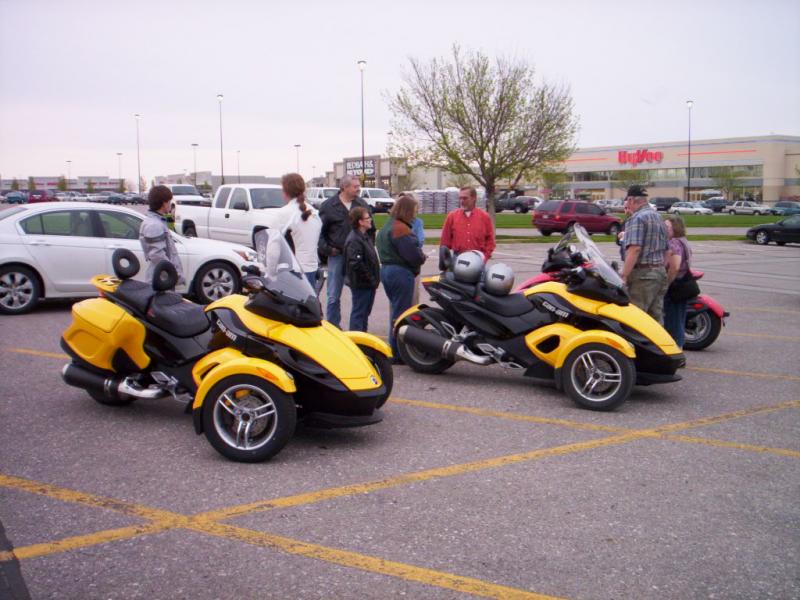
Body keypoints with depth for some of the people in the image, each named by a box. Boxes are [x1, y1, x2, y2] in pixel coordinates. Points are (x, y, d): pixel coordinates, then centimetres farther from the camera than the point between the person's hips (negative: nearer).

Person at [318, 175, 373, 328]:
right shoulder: (329, 206, -2)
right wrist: (327, 249, -6)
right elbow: (319, 231, 1)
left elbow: (371, 229, 15)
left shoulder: (362, 204, 6)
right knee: (334, 297, 1)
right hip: (337, 256, -2)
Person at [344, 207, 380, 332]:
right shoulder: (354, 240, -20)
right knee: (359, 312, -3)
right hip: (361, 284, -10)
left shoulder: (365, 237, 13)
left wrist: (375, 279, 12)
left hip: (368, 284, 10)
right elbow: (356, 264, -28)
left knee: (365, 312, 18)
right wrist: (371, 279, -21)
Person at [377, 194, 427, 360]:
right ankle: (397, 353, 2)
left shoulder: (386, 227, 14)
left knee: (395, 310, 18)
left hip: (386, 270, 10)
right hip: (401, 273, -10)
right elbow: (413, 255, -25)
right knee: (401, 313, -3)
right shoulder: (401, 229, -18)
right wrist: (423, 256, -3)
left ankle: (394, 348, 25)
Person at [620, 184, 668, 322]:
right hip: (660, 273, 9)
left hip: (642, 275, -9)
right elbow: (665, 250, 21)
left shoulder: (637, 218, -11)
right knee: (655, 319, 11)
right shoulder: (659, 218, 19)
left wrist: (624, 276, -20)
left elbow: (634, 249, -21)